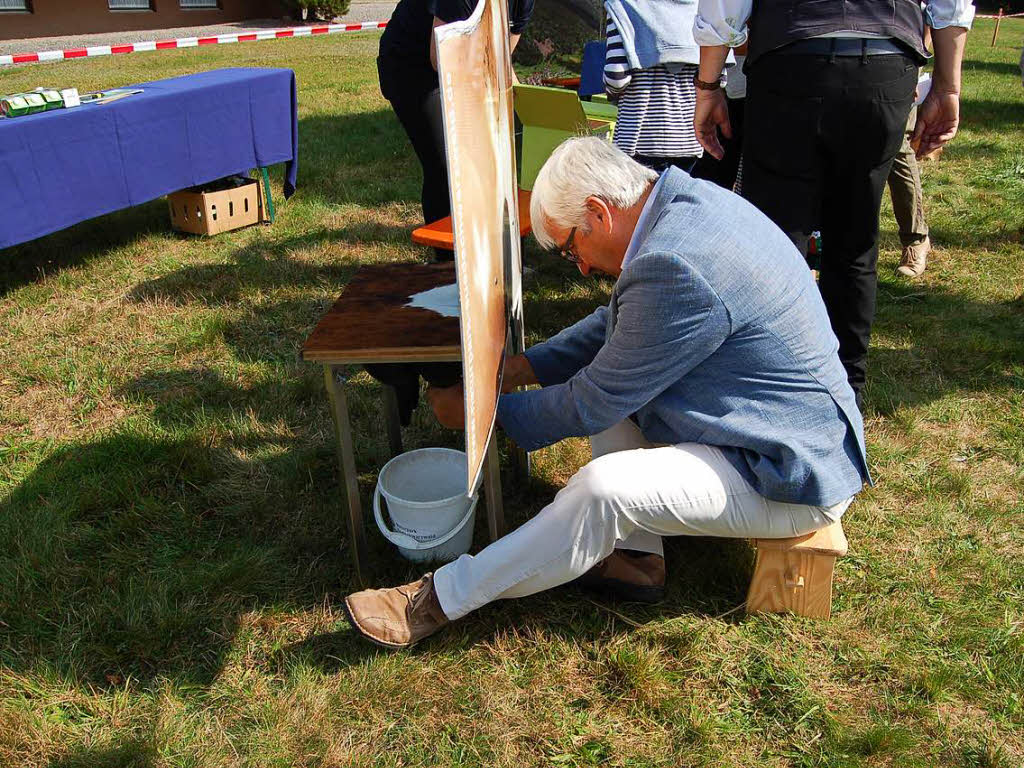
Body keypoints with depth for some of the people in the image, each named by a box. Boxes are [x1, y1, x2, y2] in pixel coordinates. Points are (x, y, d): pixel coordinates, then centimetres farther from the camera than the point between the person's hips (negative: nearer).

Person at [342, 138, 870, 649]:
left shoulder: (675, 269, -30)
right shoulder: (686, 198, 0)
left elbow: (592, 405, -19)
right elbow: (617, 325, 12)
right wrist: (520, 368, 5)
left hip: (794, 476, -10)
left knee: (607, 488, -26)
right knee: (612, 376, 9)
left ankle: (440, 599, -9)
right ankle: (635, 550, 7)